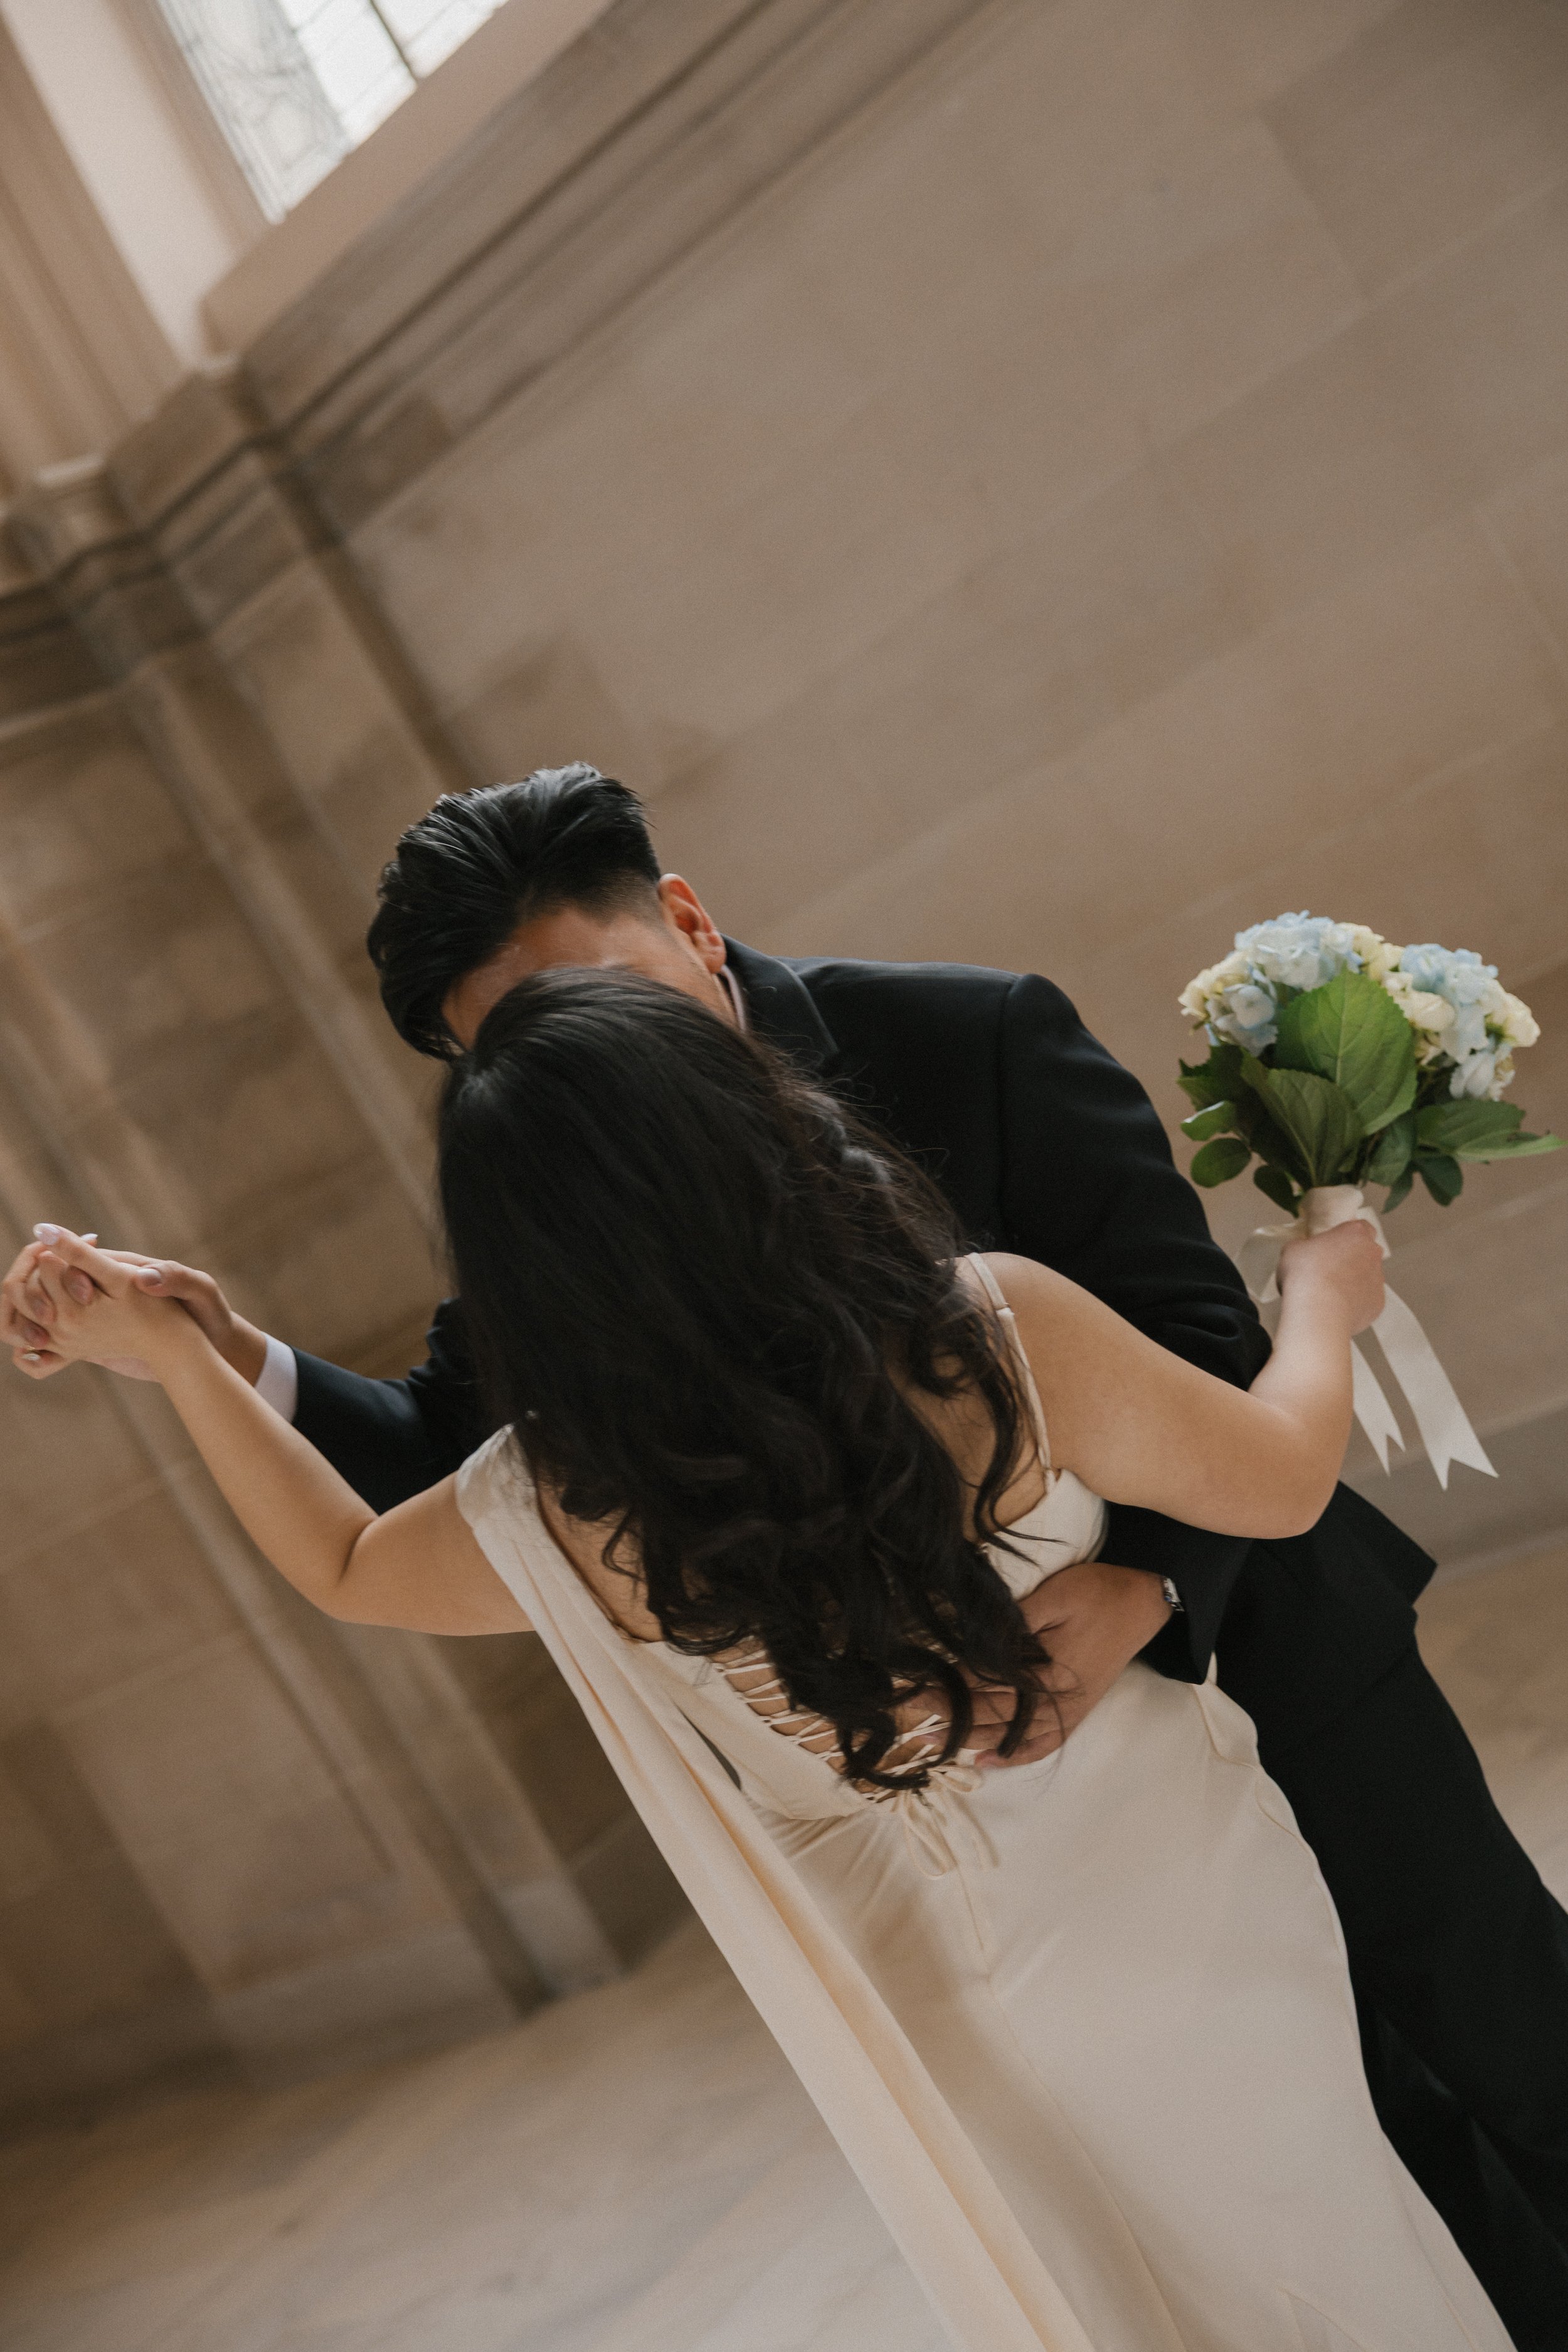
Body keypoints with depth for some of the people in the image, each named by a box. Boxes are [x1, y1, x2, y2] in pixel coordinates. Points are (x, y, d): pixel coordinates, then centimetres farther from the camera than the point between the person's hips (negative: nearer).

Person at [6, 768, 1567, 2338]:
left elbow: (1210, 1349, -19)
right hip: (1036, 1746, 2)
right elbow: (449, 1463, -2)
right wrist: (231, 1358, -20)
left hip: (1252, 1650, -2)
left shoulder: (979, 1036, -19)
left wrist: (1143, 1583, -38)